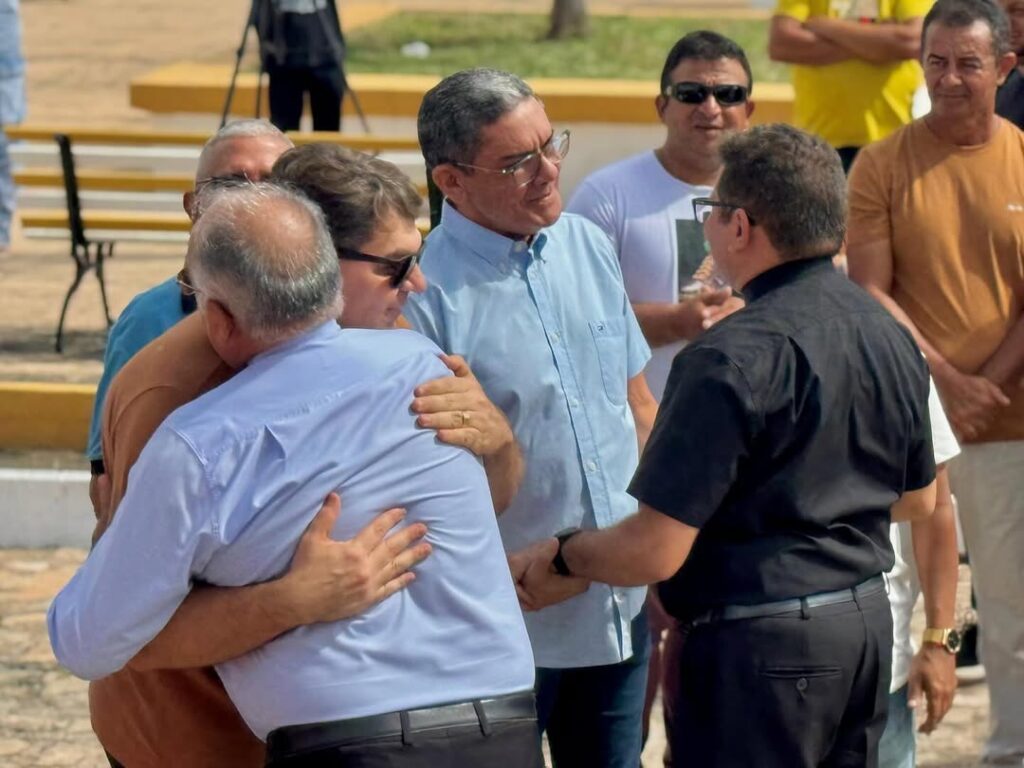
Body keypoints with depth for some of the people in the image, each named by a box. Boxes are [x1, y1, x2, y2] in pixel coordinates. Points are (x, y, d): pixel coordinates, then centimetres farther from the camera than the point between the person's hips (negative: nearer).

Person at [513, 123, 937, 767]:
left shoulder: (735, 359, -20)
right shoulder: (891, 334, 6)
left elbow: (655, 552, -21)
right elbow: (919, 500, 20)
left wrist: (558, 558, -3)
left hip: (764, 643, -9)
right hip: (868, 621, 9)